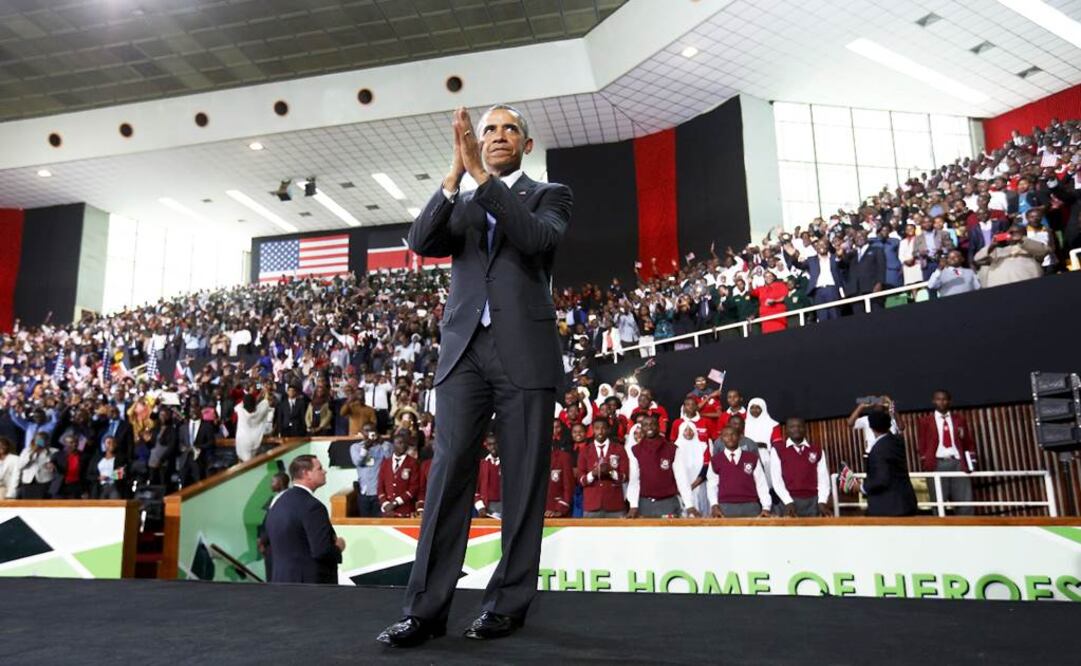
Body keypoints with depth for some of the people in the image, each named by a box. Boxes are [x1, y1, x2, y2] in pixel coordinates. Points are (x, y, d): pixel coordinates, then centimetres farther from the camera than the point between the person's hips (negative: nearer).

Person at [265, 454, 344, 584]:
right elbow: (322, 551, -25)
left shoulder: (279, 503, 9)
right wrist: (338, 547, -3)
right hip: (312, 583, -9)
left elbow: (275, 546, 16)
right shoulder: (311, 506, -18)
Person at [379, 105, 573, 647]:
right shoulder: (458, 206, 20)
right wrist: (455, 174, -9)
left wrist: (482, 176, -13)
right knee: (448, 473, -4)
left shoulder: (549, 195, 11)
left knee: (523, 480, 1)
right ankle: (426, 607, 0)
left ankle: (508, 602, 11)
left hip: (525, 352, -2)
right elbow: (421, 241, 1)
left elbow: (540, 240, -11)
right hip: (464, 350, 3)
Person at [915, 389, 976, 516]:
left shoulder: (959, 419, 15)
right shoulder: (925, 421, 7)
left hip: (958, 463, 2)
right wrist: (925, 466, -3)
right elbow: (921, 446, 5)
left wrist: (971, 463, 5)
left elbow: (969, 443, 15)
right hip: (937, 465, -2)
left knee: (965, 503, 0)